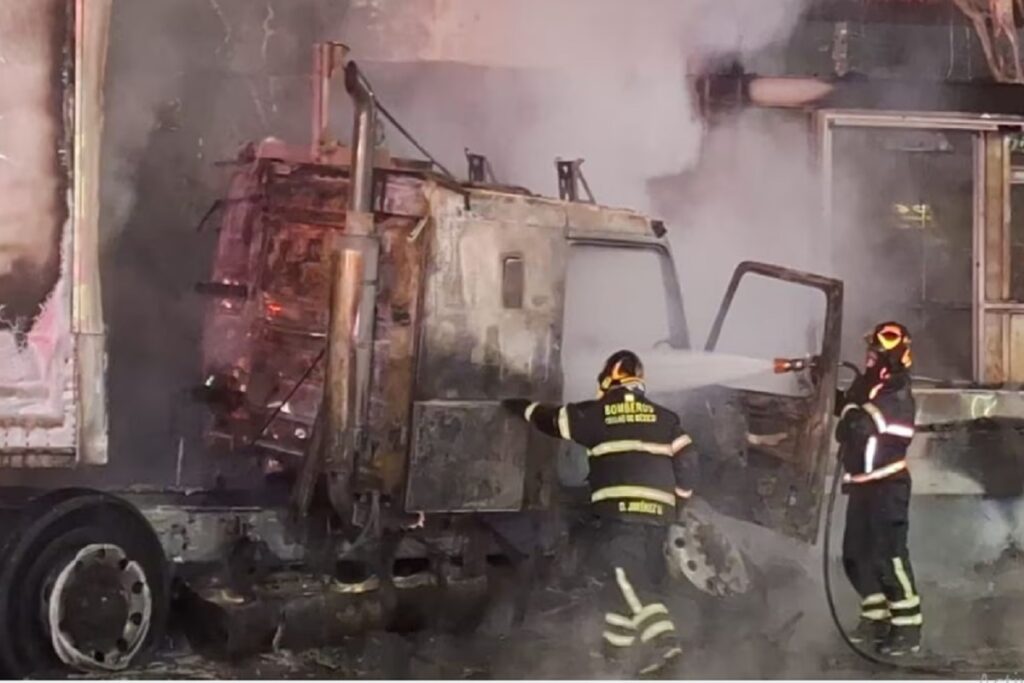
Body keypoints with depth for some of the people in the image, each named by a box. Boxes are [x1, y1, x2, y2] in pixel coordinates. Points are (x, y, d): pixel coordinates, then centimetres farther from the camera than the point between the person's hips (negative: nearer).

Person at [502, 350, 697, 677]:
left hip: (617, 508, -4)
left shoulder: (598, 413, 5)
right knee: (627, 574, 14)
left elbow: (552, 419, 14)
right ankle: (617, 643, 14)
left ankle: (661, 639, -23)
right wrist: (679, 496, 22)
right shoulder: (664, 417, 13)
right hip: (657, 510, 5)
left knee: (628, 577, -8)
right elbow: (686, 457, 8)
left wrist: (518, 405, 31)